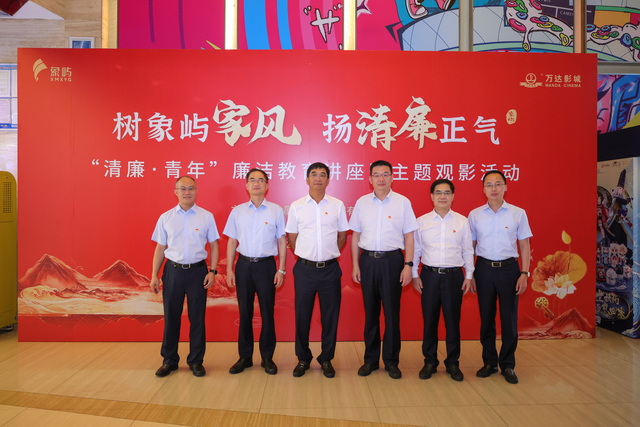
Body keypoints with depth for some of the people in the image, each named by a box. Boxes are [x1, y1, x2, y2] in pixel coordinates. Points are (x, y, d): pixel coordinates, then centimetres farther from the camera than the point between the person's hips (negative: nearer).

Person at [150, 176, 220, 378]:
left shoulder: (207, 216, 0)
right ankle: (169, 361, 26)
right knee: (171, 317, 10)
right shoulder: (166, 217, 4)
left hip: (198, 270, -1)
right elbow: (160, 248, 6)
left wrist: (212, 271, -7)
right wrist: (154, 275, 3)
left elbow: (213, 245, 2)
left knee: (197, 318, 7)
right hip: (173, 270, 1)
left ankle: (196, 361, 22)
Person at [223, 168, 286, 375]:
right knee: (245, 313, 11)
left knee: (267, 313, 6)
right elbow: (232, 242, 7)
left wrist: (281, 270, -3)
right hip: (244, 265, 2)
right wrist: (229, 269, 2)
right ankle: (245, 357, 25)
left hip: (266, 265, -2)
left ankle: (267, 358, 22)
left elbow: (282, 241, 1)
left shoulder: (276, 210, -2)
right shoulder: (238, 211, 4)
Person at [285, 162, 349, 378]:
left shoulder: (338, 205, 2)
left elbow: (342, 235, 11)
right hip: (305, 269, 0)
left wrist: (328, 254, 11)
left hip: (330, 269, 1)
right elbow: (292, 237, 9)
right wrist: (306, 255, 11)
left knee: (330, 316, 8)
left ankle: (326, 359, 26)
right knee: (302, 315, 8)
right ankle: (303, 359, 26)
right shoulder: (296, 206, 1)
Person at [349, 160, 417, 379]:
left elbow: (409, 237, 1)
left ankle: (391, 361, 21)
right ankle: (371, 359, 25)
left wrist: (408, 265, -5)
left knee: (392, 312, 5)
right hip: (368, 260, 2)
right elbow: (355, 236, 8)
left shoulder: (403, 202, -1)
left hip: (392, 260, -2)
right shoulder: (362, 202, 5)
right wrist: (355, 265, 4)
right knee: (370, 312, 11)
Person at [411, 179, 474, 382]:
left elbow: (468, 251, 7)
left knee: (453, 321, 7)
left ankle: (452, 363, 24)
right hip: (429, 275, 0)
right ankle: (430, 361, 22)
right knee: (429, 320, 7)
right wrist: (414, 275, 1)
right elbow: (415, 250, 5)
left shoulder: (462, 221, 3)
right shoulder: (422, 221, 2)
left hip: (454, 275, 0)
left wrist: (469, 276, 4)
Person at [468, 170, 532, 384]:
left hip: (509, 268, -1)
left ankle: (508, 365, 21)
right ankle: (489, 362, 25)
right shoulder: (474, 215, 2)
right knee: (486, 317, 10)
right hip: (484, 268, 1)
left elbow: (524, 246, 3)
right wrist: (470, 274, 3)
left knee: (509, 318, 5)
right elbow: (470, 246, 6)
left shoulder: (518, 213, -1)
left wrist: (524, 273, -4)